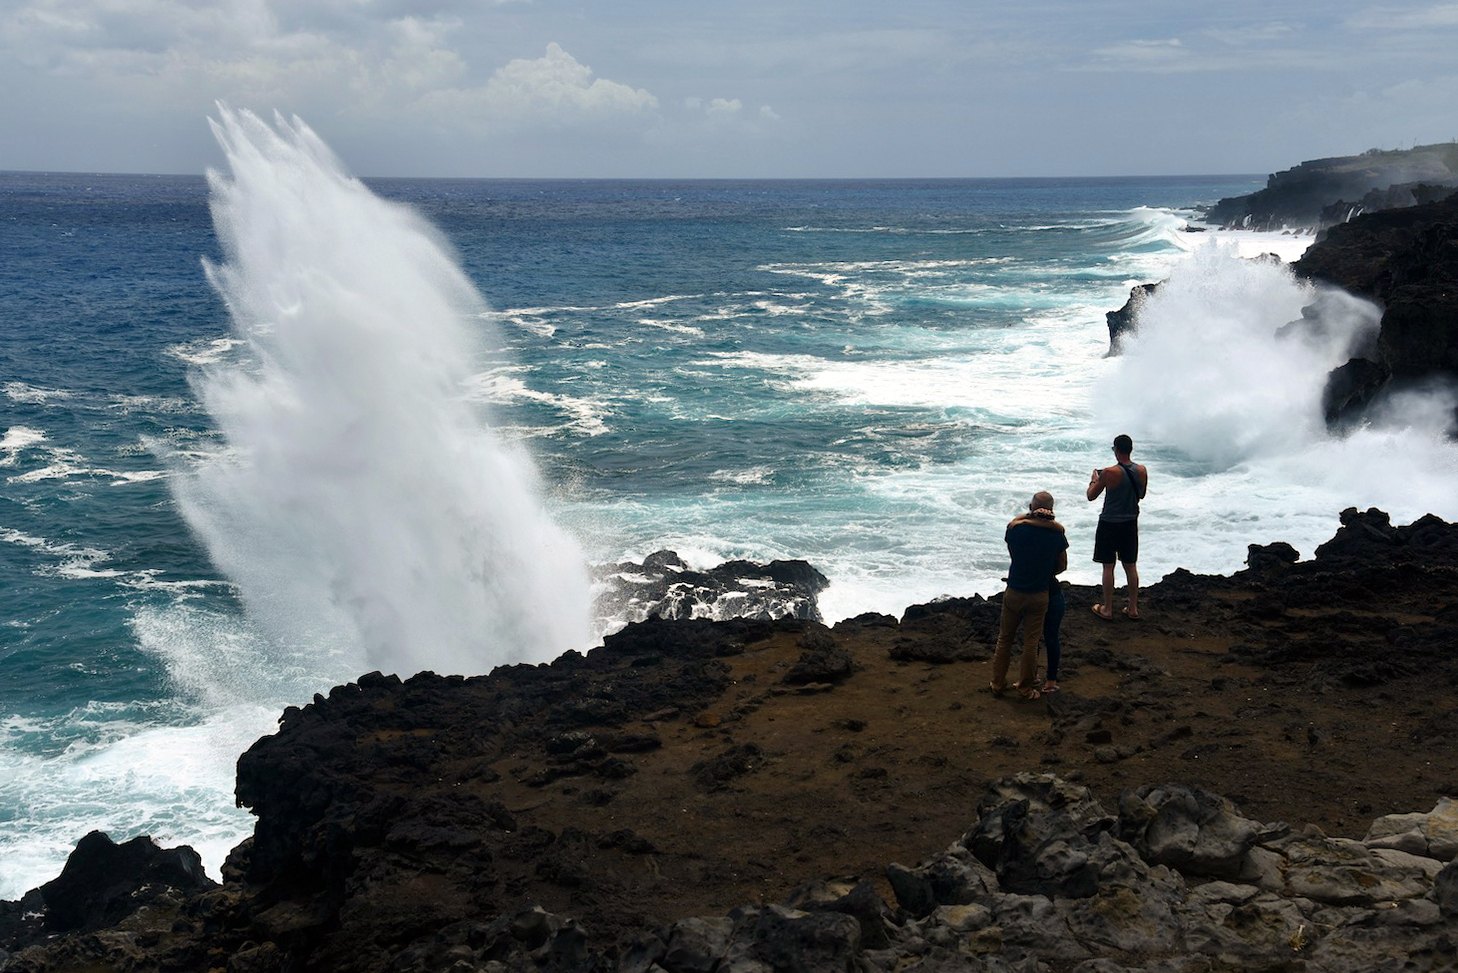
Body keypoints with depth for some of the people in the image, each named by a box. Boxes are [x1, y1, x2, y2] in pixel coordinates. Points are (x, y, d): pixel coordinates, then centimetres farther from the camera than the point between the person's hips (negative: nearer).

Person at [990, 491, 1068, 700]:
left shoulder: (1015, 527, -11)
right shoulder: (1057, 532, -9)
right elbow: (1062, 566, 3)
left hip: (1014, 592, 0)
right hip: (1040, 595, 0)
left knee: (1005, 639, 15)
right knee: (1031, 642, 9)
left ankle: (998, 684, 23)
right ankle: (1025, 688, 18)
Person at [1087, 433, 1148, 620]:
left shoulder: (1110, 473, -21)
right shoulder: (1142, 471, -5)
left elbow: (1091, 496, -9)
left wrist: (1094, 479, 8)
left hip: (1109, 524, -5)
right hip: (1130, 524, 5)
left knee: (1108, 567, 6)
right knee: (1131, 566, 14)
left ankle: (1107, 608, 13)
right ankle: (1133, 607, 20)